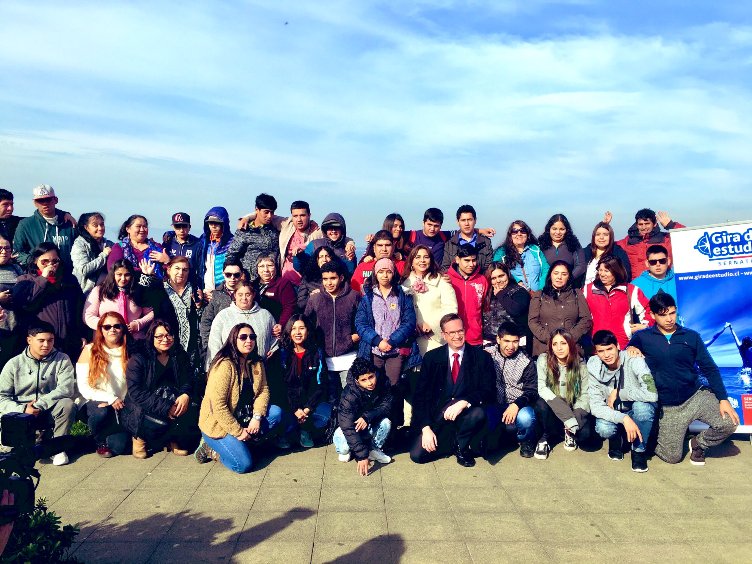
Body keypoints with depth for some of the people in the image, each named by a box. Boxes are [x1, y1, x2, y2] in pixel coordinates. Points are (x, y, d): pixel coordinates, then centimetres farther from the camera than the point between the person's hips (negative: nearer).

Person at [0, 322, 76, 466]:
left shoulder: (62, 359, -2)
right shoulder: (14, 364, 1)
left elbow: (66, 389, -16)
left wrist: (39, 404, -25)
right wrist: (22, 409, -21)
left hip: (51, 411, 0)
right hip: (22, 413, 1)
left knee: (68, 404, -31)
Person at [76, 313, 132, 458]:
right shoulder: (90, 350, 1)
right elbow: (83, 387, -5)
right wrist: (110, 398, -15)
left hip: (121, 407, 1)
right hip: (97, 403, 0)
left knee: (119, 446, -21)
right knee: (101, 412, -36)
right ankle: (100, 441, -2)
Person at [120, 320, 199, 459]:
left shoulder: (180, 356, 5)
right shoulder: (138, 359, -10)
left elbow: (188, 380, 4)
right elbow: (136, 392, -19)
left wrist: (185, 395, -23)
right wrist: (165, 408, -28)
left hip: (173, 403, 4)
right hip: (141, 409, -4)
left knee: (193, 413, -25)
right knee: (159, 424, -34)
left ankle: (173, 440, 6)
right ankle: (140, 437, 2)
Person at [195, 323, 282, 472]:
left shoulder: (257, 363, 4)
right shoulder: (225, 365, -21)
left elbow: (263, 390, 0)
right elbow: (218, 406, -25)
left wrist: (257, 417, -17)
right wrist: (238, 432, -20)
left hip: (243, 418, 7)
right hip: (218, 424, -7)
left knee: (276, 412, -13)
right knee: (244, 464, -21)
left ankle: (242, 443, -3)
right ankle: (211, 449, 5)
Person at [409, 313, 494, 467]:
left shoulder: (481, 357, 0)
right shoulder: (431, 358, 3)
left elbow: (488, 391, -9)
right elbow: (420, 395, 0)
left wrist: (463, 403, -27)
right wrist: (426, 428, -11)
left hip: (467, 413, -1)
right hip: (439, 418, 1)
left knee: (478, 414, -35)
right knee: (417, 455, -16)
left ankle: (462, 446, -2)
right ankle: (453, 442, 14)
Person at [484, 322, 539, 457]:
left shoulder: (526, 362, 1)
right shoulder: (487, 355, 2)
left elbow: (531, 391, -3)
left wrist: (516, 404, -20)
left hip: (518, 407, -1)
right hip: (493, 405, 1)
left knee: (525, 418, -34)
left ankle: (526, 441, 4)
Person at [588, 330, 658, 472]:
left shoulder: (634, 360, -24)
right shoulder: (594, 368, -15)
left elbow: (652, 394, -36)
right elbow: (595, 406, -19)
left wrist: (618, 393, -26)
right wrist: (624, 419, -34)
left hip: (639, 412, -2)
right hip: (614, 414, 2)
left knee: (642, 406, -36)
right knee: (603, 429, -31)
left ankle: (639, 449, -9)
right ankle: (616, 439, 8)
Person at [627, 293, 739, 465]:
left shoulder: (691, 337, 3)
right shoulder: (642, 337, -1)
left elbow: (710, 369, 3)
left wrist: (723, 399, -7)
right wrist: (630, 348, -18)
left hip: (696, 396, 2)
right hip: (668, 407, -2)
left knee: (729, 423, -20)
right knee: (672, 457, -4)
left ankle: (698, 443, 10)